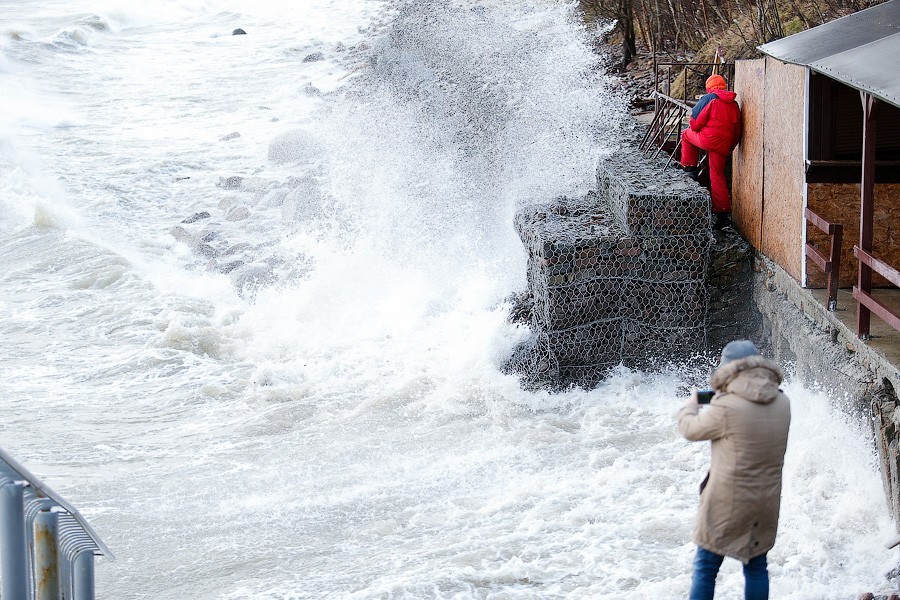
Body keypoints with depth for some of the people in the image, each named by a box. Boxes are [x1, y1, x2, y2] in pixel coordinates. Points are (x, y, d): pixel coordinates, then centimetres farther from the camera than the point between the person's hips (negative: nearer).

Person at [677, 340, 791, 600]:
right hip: (766, 501, 6)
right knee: (756, 566, 17)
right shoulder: (782, 404, -3)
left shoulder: (726, 408, -22)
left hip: (728, 503, -6)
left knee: (705, 568, 7)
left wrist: (691, 403, 14)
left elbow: (691, 429, -7)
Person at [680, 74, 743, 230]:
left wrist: (694, 130, 19)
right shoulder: (734, 104, 16)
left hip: (707, 139, -5)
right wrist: (730, 147, 25)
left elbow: (695, 122, -4)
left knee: (686, 135, 26)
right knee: (717, 175, 13)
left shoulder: (709, 99, -2)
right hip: (724, 144, 5)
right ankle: (722, 215, 7)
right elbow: (737, 130, 17)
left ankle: (690, 169, 23)